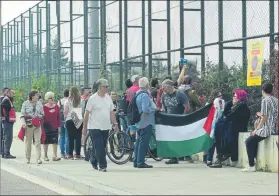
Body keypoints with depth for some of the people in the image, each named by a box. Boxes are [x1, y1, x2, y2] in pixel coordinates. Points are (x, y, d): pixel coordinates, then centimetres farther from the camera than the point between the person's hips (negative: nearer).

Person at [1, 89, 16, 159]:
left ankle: (6, 153, 19)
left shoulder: (9, 100, 19)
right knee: (8, 138, -10)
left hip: (10, 122, 10)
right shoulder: (6, 100, -12)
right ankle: (6, 154, -9)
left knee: (7, 138, 14)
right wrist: (4, 116, -24)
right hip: (7, 121, -10)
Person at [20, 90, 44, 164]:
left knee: (38, 141, -7)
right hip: (28, 125, -2)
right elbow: (22, 114, -2)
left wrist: (38, 117, 0)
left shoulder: (39, 103, 11)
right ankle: (27, 158, 13)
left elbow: (42, 114, 17)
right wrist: (23, 122, -16)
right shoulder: (25, 103, 3)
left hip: (37, 125, 2)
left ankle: (38, 158, -9)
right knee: (28, 142, 4)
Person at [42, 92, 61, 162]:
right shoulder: (44, 107, -5)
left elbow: (58, 117, 7)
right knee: (46, 142, 7)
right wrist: (42, 126, -4)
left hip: (54, 127, 2)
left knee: (55, 141, -3)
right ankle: (45, 156, 16)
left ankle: (55, 156, -2)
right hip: (46, 126, -2)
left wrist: (59, 126, 4)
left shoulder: (56, 107, 4)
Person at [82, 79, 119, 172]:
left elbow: (111, 112, 15)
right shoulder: (92, 98, -8)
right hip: (95, 127, -6)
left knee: (102, 147, 10)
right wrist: (84, 127, -5)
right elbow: (87, 113, -5)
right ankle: (102, 166, -6)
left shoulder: (108, 98, 9)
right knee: (99, 148, -10)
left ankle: (93, 161, 30)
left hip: (105, 127, 6)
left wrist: (115, 123, 5)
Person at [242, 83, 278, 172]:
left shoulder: (265, 100, -10)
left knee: (249, 141, 0)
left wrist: (257, 129, -7)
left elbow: (264, 118, -14)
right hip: (275, 127, 9)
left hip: (268, 129, -9)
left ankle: (251, 166, -4)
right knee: (254, 139, 26)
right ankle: (254, 160, 23)